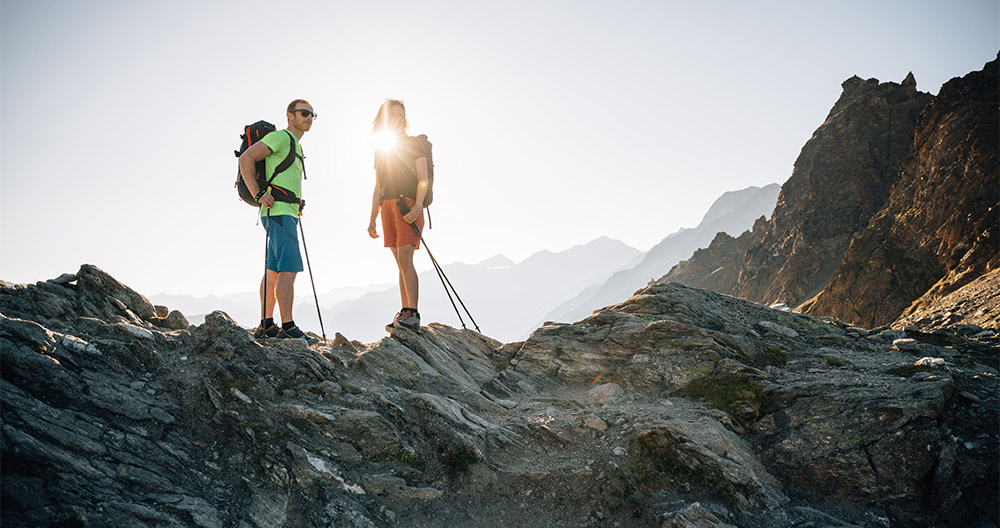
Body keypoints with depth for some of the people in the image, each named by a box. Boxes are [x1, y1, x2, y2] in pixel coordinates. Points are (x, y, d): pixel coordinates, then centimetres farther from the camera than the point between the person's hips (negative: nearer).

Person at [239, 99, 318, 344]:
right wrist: (258, 194, -18)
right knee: (289, 269, -16)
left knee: (274, 271, 10)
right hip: (278, 212, -10)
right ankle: (288, 328, -18)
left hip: (287, 214, 10)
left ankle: (266, 325, 13)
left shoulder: (296, 146, 23)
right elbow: (246, 159, -14)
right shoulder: (280, 137, -6)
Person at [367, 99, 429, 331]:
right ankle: (404, 313, 2)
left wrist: (417, 206, -20)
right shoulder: (380, 150, 21)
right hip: (387, 207, 5)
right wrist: (372, 219, 16)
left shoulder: (413, 144, 6)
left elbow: (423, 180, -4)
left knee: (405, 259, -17)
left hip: (408, 204, -5)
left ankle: (412, 314, -19)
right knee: (401, 263, 3)